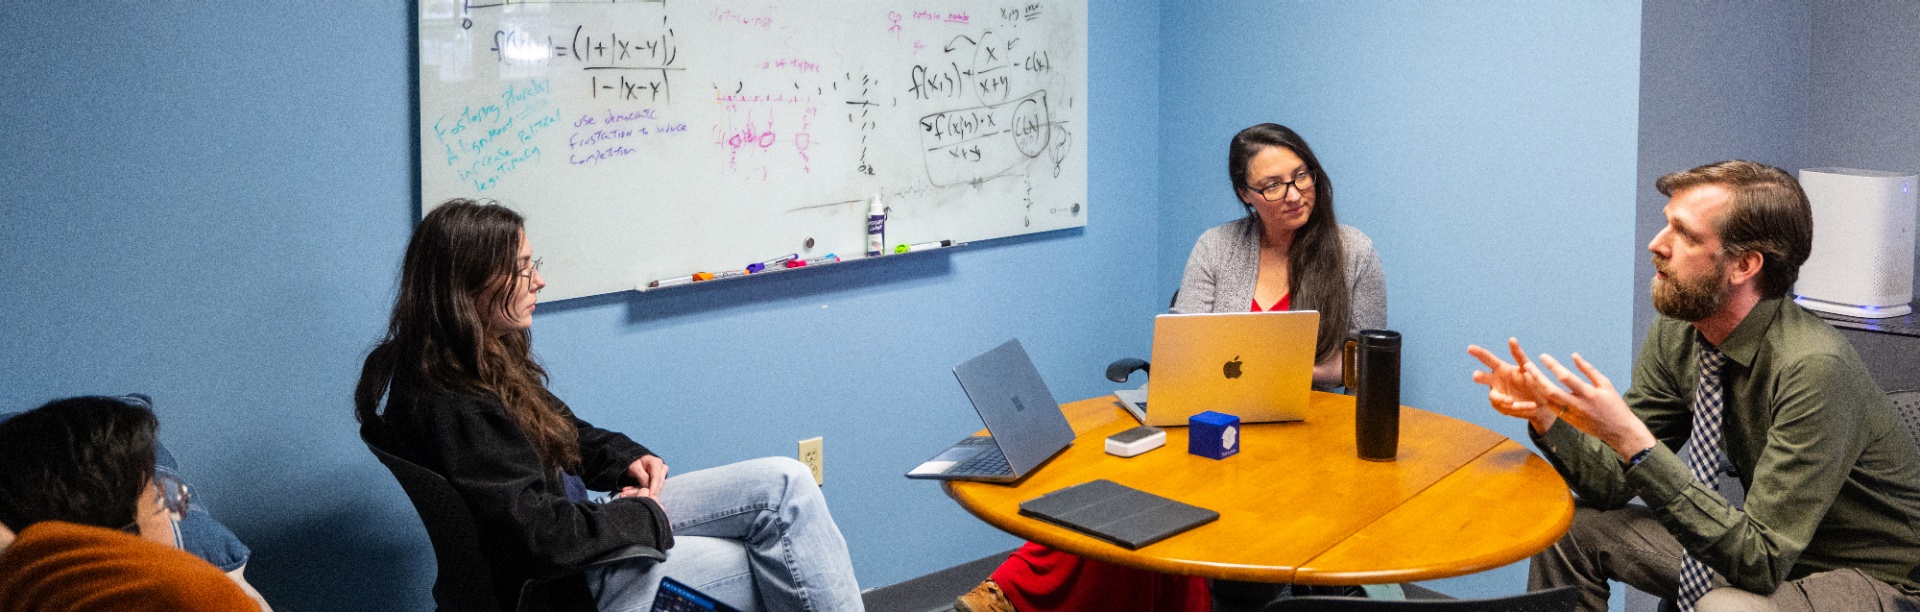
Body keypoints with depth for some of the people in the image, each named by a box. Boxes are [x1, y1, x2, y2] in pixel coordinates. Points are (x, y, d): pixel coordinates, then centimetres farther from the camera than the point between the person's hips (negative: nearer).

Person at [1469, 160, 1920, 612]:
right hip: (1766, 546, 7)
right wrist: (1544, 415, -21)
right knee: (1572, 529, 0)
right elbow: (1617, 482, -2)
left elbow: (1761, 561, -32)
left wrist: (1634, 441, -38)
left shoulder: (1814, 370, -29)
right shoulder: (1676, 337, -7)